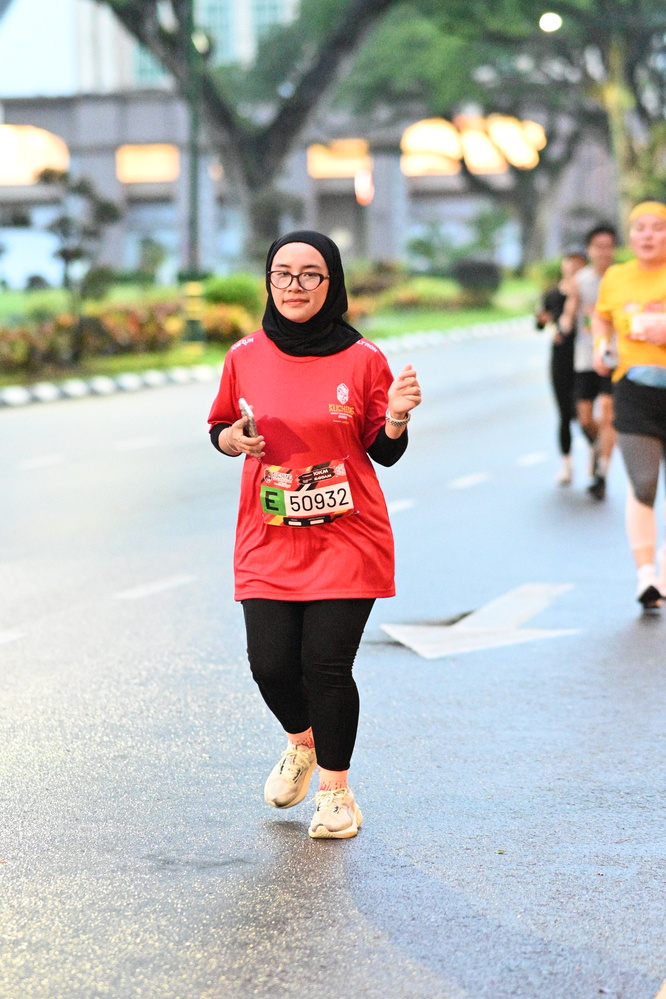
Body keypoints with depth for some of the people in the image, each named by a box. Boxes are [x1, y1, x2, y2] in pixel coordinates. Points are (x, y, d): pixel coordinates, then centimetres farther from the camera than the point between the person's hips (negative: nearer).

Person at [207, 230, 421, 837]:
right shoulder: (246, 357, 3)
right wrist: (233, 438, -6)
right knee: (271, 665, -2)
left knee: (325, 664, -7)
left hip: (346, 537, -2)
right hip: (269, 538, 2)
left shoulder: (362, 359, -2)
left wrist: (395, 418, -16)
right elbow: (220, 428, 17)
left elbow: (385, 453, 4)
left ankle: (335, 787, 17)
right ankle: (301, 742, 34)